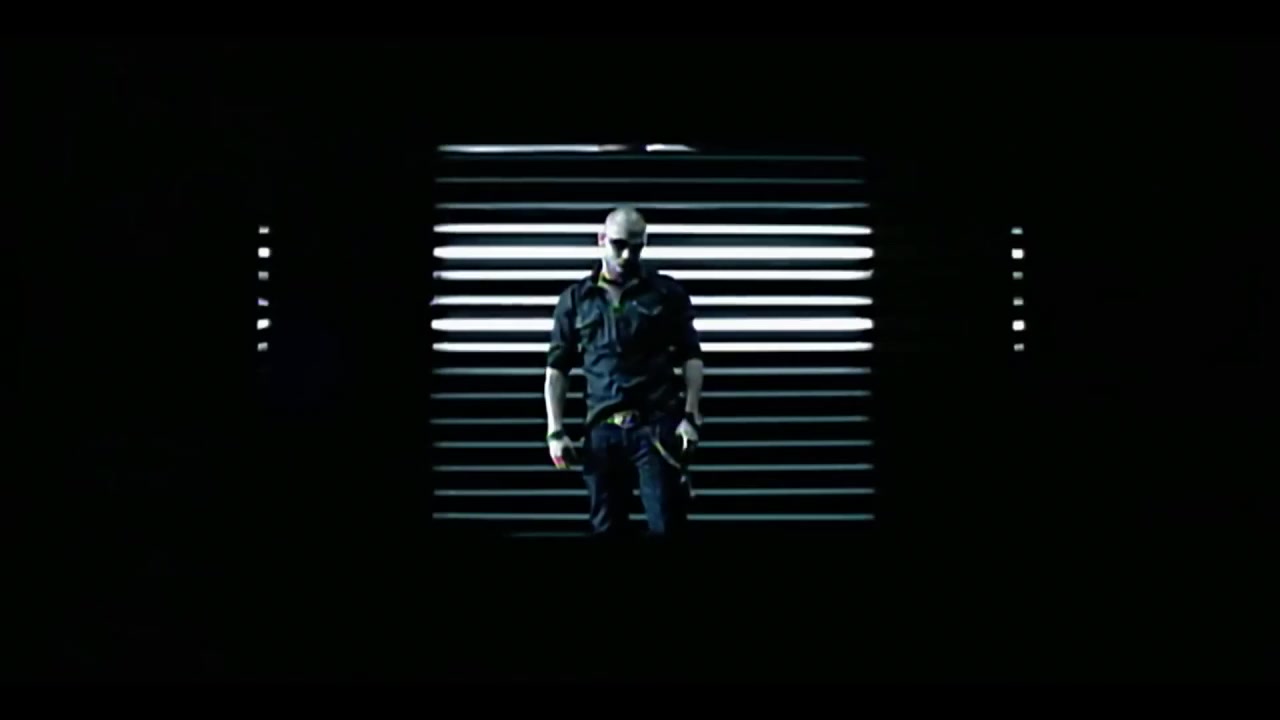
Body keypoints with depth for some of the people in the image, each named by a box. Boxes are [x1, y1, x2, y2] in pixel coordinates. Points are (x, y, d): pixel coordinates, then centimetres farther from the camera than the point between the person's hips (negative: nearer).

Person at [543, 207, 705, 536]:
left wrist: (690, 416, -6)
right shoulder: (575, 299, 8)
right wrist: (555, 431, 1)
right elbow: (557, 369, 9)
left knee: (666, 527, -4)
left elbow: (691, 357, 5)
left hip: (657, 425, -2)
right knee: (605, 529, 7)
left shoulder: (666, 292, 5)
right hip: (602, 430, 2)